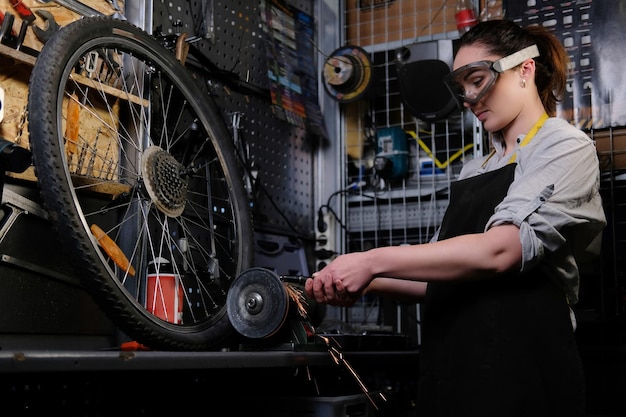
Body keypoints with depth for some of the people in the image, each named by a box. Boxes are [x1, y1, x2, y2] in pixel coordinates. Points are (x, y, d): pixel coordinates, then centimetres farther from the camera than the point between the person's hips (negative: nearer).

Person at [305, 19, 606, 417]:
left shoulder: (567, 147, -3)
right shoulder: (475, 170, 19)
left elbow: (499, 250, -19)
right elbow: (440, 278, 14)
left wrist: (374, 261, -19)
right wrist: (363, 283, -1)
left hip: (518, 373, -6)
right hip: (448, 369, 6)